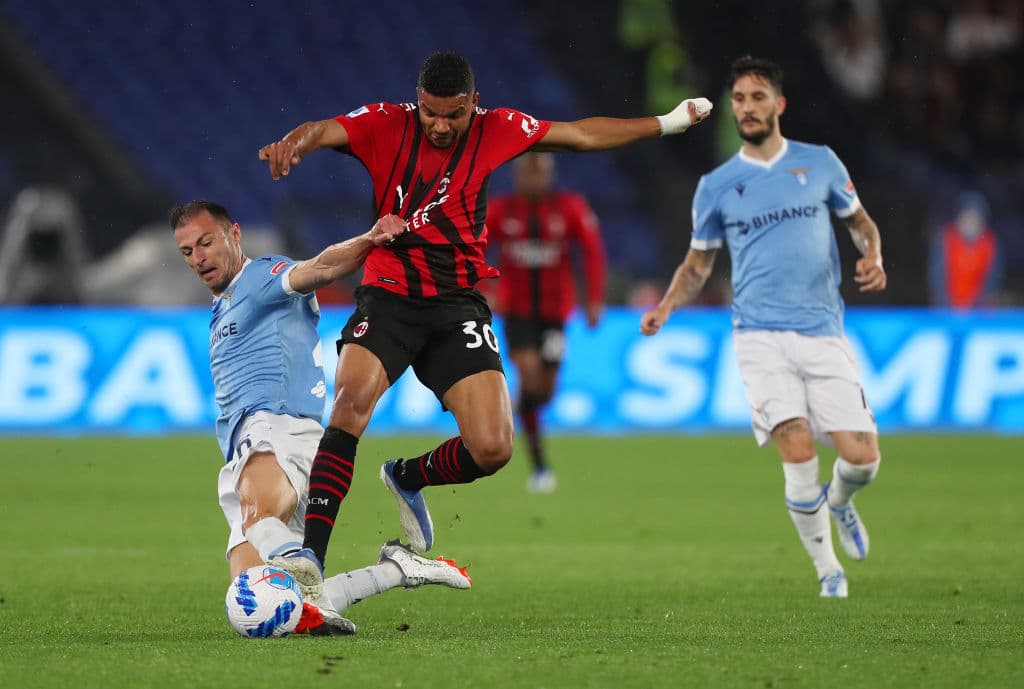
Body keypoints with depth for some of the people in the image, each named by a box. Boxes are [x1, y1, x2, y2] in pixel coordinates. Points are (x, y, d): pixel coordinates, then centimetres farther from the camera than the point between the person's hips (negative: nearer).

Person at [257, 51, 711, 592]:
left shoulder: (496, 130, 4)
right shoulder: (385, 125, -3)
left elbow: (582, 134, 16)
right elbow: (324, 131, -22)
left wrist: (667, 122, 21)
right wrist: (293, 143, -46)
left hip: (458, 304, 3)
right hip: (389, 297, -2)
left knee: (493, 450, -11)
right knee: (352, 396, -31)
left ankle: (406, 478, 23)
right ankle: (311, 554, -31)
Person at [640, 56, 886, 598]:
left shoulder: (820, 163, 8)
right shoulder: (716, 186, 7)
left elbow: (859, 220, 21)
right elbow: (698, 263, 17)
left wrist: (872, 256, -1)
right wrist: (664, 308, -1)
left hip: (824, 334, 1)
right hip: (761, 335, -1)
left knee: (862, 457, -7)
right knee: (798, 452, -18)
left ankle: (838, 502, 31)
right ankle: (828, 569, 1)